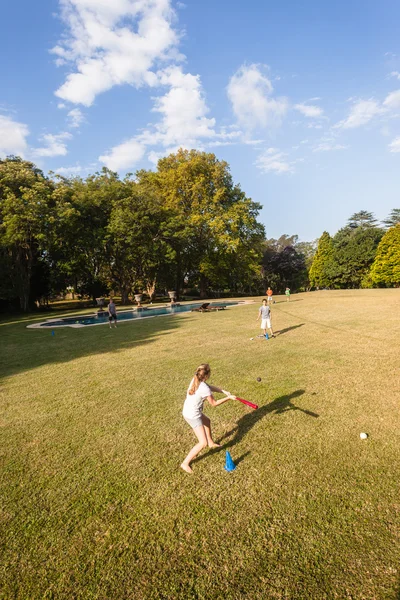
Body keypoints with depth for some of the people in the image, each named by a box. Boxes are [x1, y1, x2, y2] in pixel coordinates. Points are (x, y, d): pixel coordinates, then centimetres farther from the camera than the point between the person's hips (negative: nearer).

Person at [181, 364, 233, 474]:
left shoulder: (195, 380, -7)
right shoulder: (204, 389, -27)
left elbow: (210, 387, 4)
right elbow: (214, 403, -12)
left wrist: (223, 391, -9)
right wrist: (228, 398, -3)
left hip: (187, 412, 9)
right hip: (193, 416, -9)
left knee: (207, 421, 33)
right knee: (203, 443, -3)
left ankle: (211, 443, 54)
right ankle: (185, 463, 8)